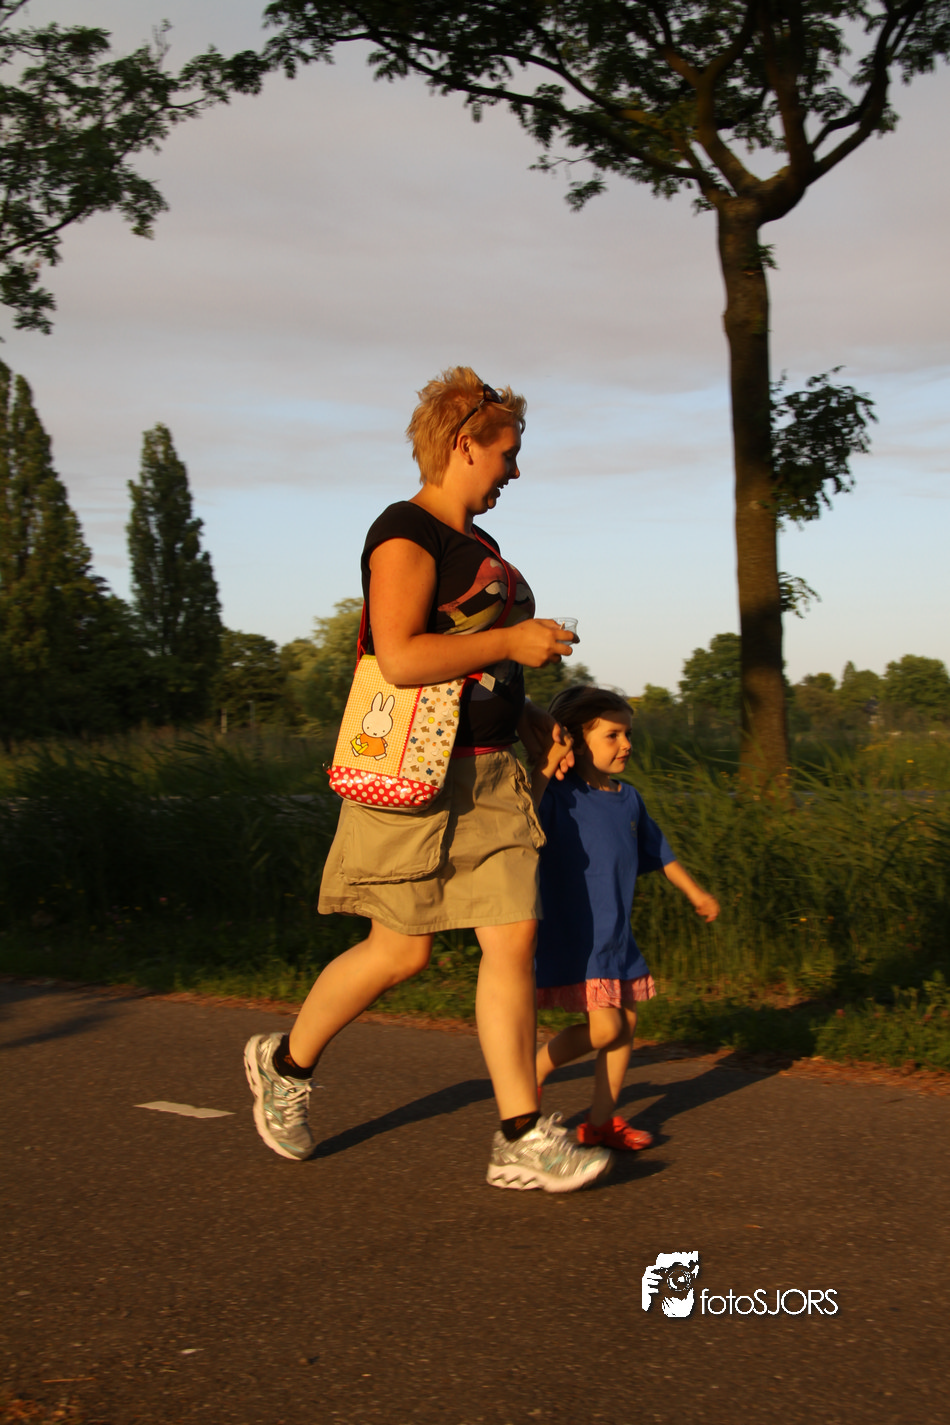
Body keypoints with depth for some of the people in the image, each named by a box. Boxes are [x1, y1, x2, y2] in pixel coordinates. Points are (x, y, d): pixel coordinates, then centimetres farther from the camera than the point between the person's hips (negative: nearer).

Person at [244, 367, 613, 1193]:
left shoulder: (477, 544, 18)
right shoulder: (406, 536, -11)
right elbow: (401, 658, -23)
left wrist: (530, 718, 14)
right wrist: (512, 643, -17)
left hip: (489, 774, 8)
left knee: (515, 940, 0)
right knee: (401, 952, 1)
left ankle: (522, 1140, 2)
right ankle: (286, 1064, 26)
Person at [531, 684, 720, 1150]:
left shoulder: (629, 800, 8)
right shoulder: (560, 796, -14)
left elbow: (657, 851, 24)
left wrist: (694, 892, 31)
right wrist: (544, 770, -35)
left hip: (617, 938, 8)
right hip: (572, 936, -8)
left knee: (627, 1023, 7)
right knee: (604, 1027, -13)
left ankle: (602, 1120, 19)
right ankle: (534, 1068, 12)